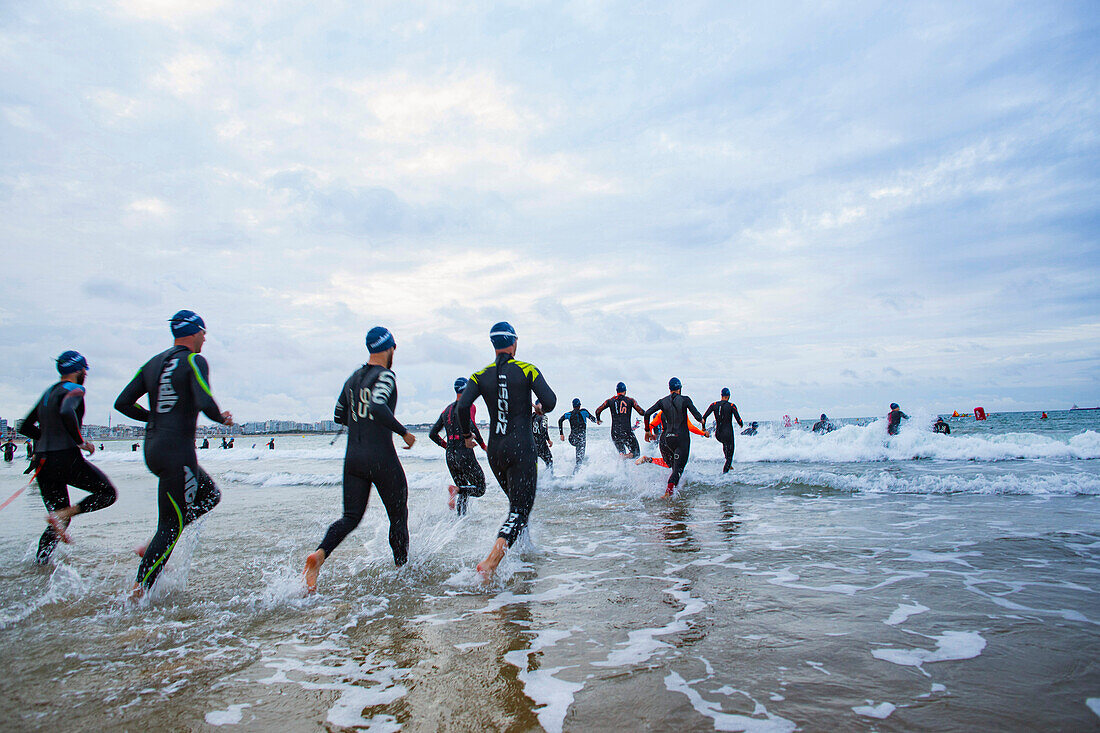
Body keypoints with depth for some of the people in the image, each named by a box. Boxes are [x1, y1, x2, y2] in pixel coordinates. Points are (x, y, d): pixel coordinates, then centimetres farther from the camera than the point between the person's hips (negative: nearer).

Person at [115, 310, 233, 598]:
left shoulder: (153, 363, 13)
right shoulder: (194, 361, -10)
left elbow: (122, 403, 12)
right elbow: (205, 403, -24)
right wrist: (222, 418, -4)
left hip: (152, 448, 8)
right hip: (178, 451, -8)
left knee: (210, 495, 22)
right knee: (173, 522, 1)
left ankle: (154, 546, 14)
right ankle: (139, 590, 3)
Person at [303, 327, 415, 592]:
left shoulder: (353, 378, 13)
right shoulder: (385, 375, -10)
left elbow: (339, 416, 20)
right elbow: (377, 406, -28)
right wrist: (404, 432, -19)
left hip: (353, 459, 6)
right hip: (381, 459, -6)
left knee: (351, 516, 9)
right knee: (398, 515, 10)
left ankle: (320, 553, -16)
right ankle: (401, 569, 20)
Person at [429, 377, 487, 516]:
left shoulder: (446, 409, 16)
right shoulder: (468, 406, -4)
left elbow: (432, 434, 15)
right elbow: (471, 426, -22)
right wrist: (482, 444, -10)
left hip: (450, 456, 7)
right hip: (465, 455, -7)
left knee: (462, 489, 18)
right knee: (480, 489, 2)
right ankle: (457, 489, -22)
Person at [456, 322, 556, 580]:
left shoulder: (481, 376, 4)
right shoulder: (527, 370, -3)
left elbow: (463, 406, -10)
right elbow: (550, 401, -12)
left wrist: (466, 435, 7)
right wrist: (540, 407, 11)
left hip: (495, 450, 4)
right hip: (522, 447, -4)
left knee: (517, 501, 26)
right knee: (520, 508, -6)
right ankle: (491, 560, -24)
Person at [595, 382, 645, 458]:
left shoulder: (610, 400, 9)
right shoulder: (631, 400, 4)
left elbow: (598, 411, 4)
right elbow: (641, 412, -2)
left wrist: (598, 419, 24)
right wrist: (644, 412, 21)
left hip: (614, 433, 3)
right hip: (627, 432, -3)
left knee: (622, 452, 19)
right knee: (636, 453, 9)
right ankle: (624, 457, -22)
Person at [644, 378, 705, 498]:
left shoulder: (663, 401, 3)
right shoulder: (685, 400, -5)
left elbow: (647, 413, -4)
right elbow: (697, 416, -10)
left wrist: (647, 431, 7)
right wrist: (701, 420, 14)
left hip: (668, 437, 4)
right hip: (682, 438, -4)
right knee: (679, 466, -5)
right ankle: (669, 490, -21)